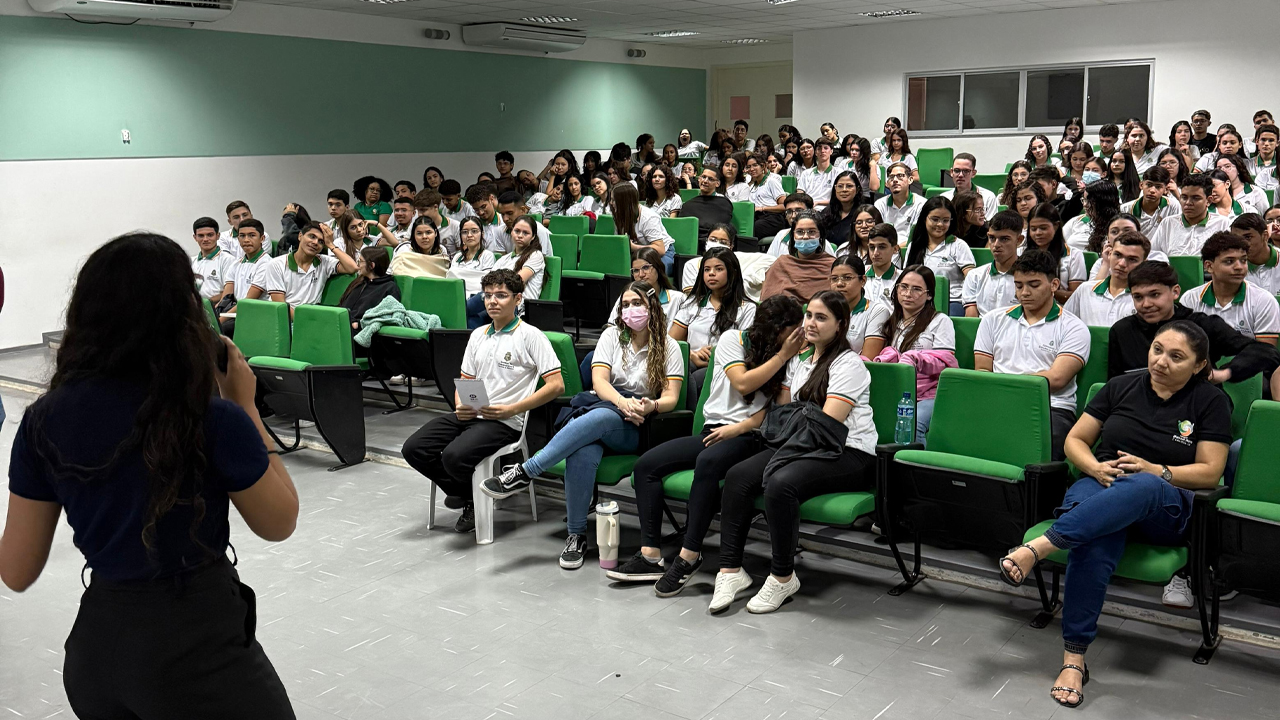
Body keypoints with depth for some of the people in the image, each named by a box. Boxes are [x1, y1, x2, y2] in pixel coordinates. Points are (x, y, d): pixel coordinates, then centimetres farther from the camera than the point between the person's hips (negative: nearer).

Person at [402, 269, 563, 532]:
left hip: (504, 421, -7)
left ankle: (478, 500, 2)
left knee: (454, 456, -31)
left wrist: (510, 409, -15)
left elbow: (556, 385, -9)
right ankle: (465, 494, 7)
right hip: (468, 415, 7)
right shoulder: (478, 335, 20)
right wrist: (460, 406, 0)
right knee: (413, 449, -11)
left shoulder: (530, 336, -2)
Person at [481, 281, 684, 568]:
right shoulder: (612, 336, 14)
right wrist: (623, 402, -21)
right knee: (583, 452, -37)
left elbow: (671, 397, 1)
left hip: (635, 428, -1)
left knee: (599, 417, -39)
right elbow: (599, 380, 0)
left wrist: (650, 406, -23)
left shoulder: (668, 347, 10)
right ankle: (577, 535, -27)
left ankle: (524, 472, -37)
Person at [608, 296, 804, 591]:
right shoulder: (733, 339, 7)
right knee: (646, 464, -15)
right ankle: (651, 556, -17)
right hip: (712, 429, 3)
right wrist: (781, 355, -8)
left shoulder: (788, 360, 8)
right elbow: (742, 384, -8)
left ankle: (689, 556, -30)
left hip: (749, 437, -3)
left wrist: (738, 428, -13)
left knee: (708, 462, -36)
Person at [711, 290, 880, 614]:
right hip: (804, 447, 8)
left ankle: (783, 576, -17)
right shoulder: (799, 359, 20)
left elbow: (828, 423, -14)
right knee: (737, 476, -17)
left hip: (848, 454, -7)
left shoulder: (848, 364, -5)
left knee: (781, 484, -34)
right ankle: (730, 570, -14)